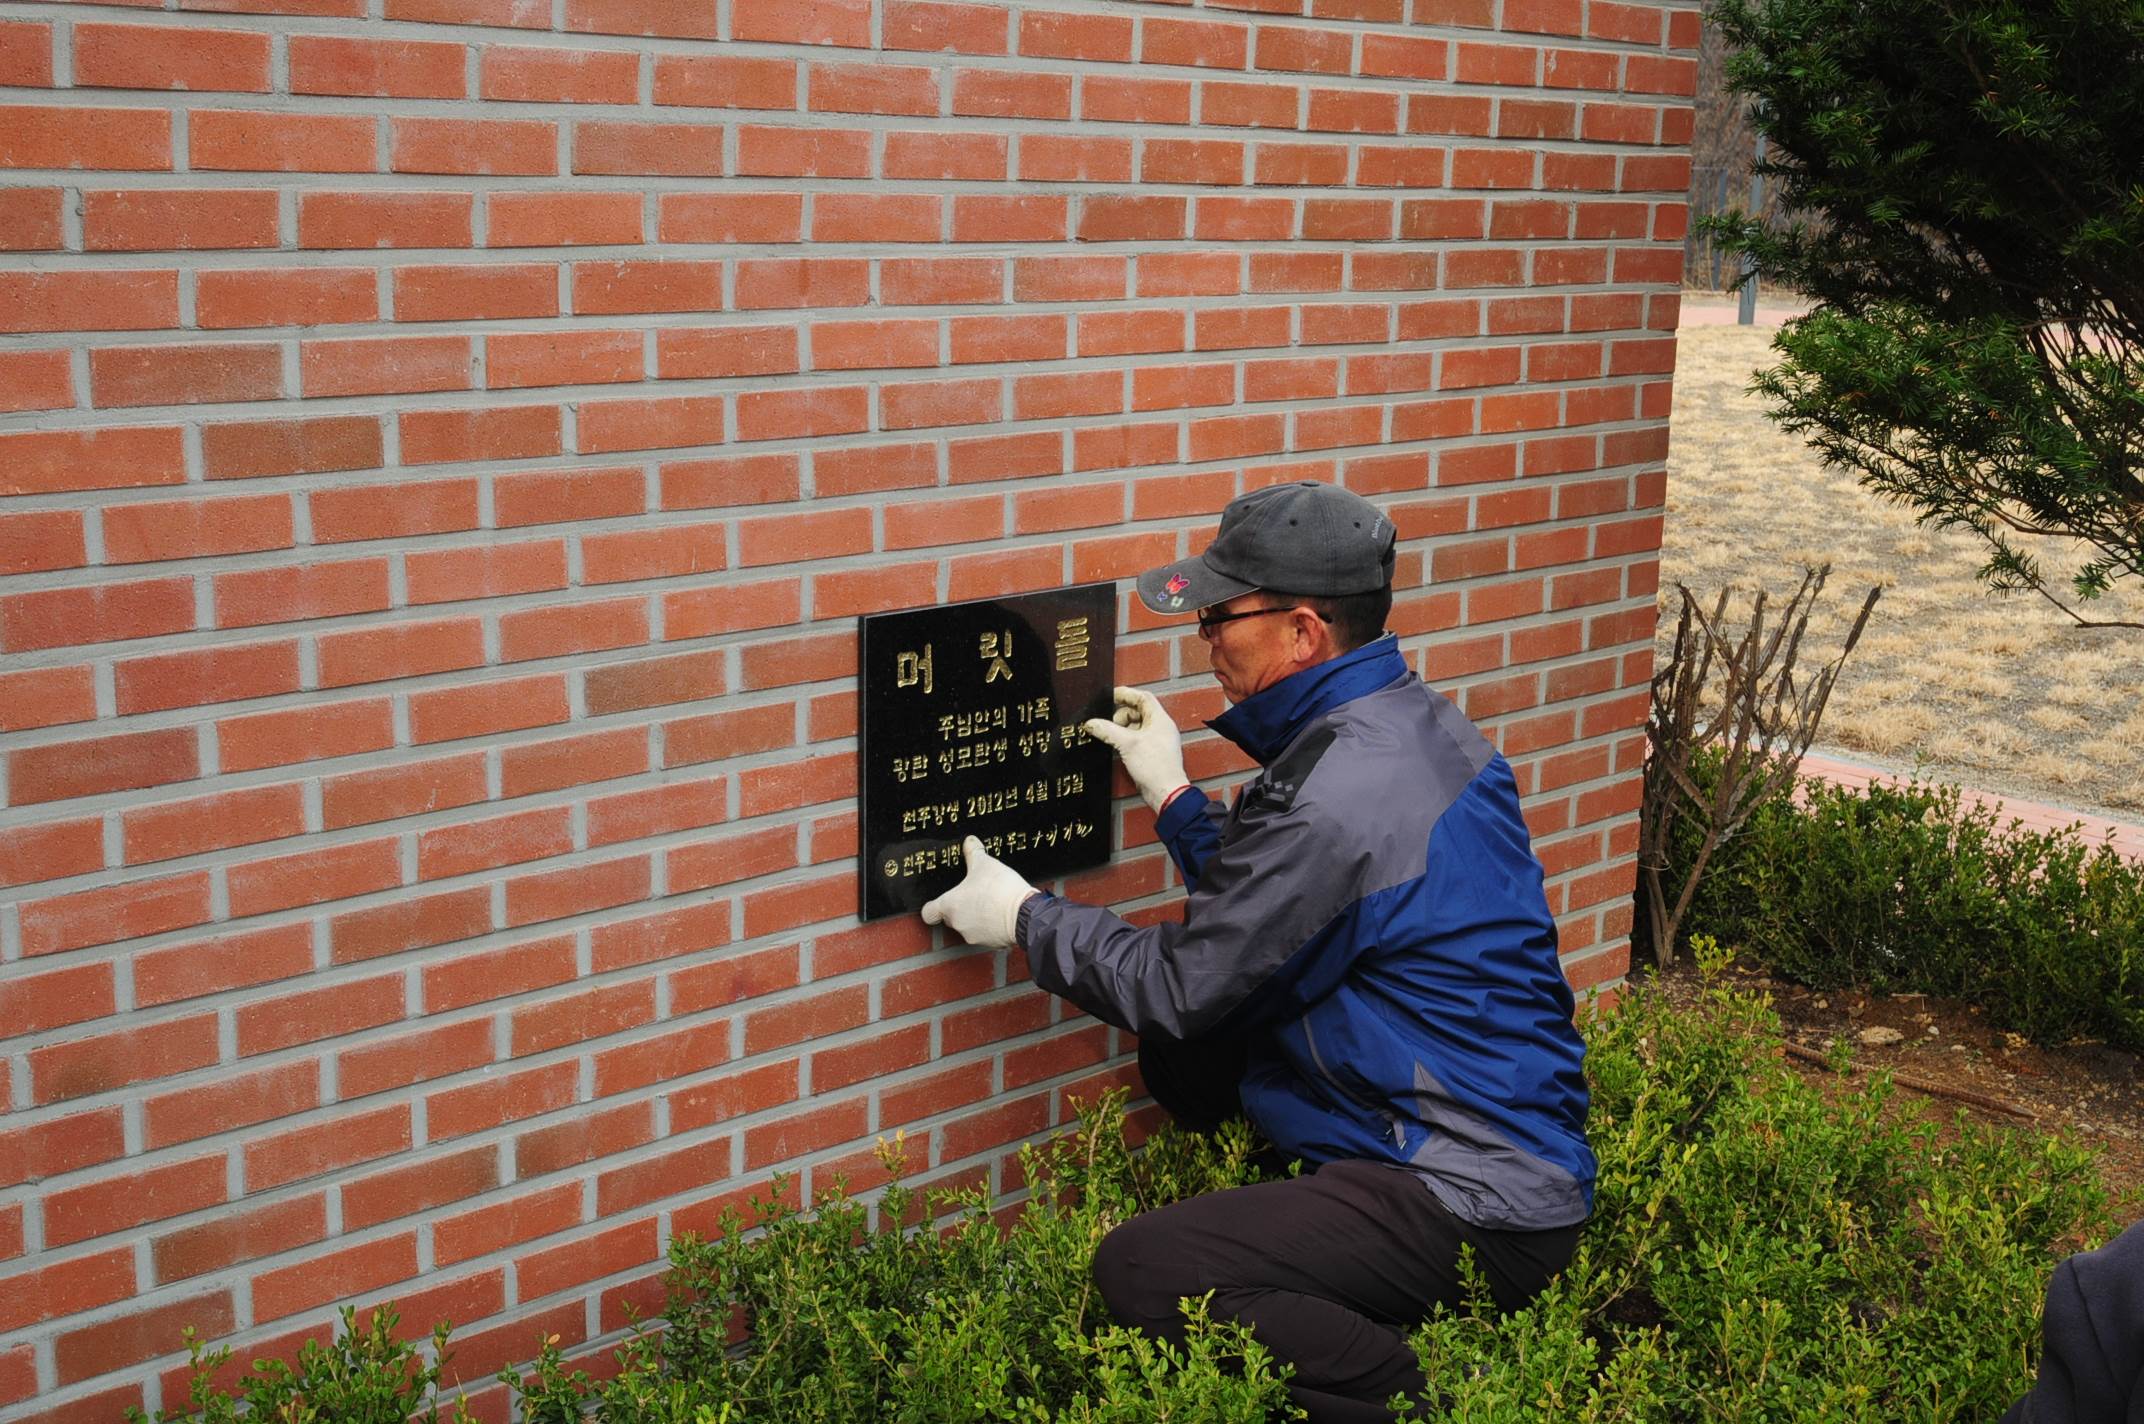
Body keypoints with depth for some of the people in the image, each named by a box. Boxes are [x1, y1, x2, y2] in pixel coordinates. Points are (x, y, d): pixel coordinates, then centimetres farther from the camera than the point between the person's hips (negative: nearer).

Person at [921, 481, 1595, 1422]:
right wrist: (1171, 794, 22)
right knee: (1179, 1055, 16)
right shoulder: (1417, 720, 6)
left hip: (1480, 1214, -10)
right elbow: (1266, 902, 18)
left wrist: (1024, 917, 1)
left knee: (1138, 1272, -19)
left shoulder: (1333, 797, -24)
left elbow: (1179, 987, -13)